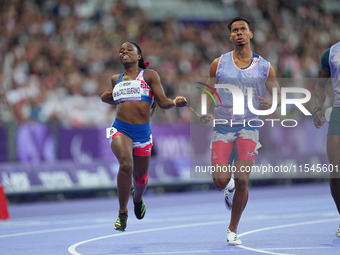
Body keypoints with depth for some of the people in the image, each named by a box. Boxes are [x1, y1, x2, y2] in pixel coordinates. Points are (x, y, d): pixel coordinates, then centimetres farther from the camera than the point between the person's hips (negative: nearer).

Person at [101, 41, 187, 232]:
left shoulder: (150, 75, 6)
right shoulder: (117, 80, 16)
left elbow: (163, 102, 0)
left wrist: (175, 102, -18)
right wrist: (111, 97, 19)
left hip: (143, 132, 0)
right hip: (121, 130, 0)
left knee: (140, 178, 10)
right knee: (126, 164, -28)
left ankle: (138, 198, 49)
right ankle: (122, 213, -16)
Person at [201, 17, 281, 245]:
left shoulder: (264, 67, 4)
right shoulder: (219, 64, 5)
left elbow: (278, 95, 13)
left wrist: (270, 104, -11)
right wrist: (206, 112, -7)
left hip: (248, 126, -1)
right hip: (222, 126, 1)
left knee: (242, 180, -12)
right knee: (220, 181, -10)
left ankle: (233, 230, 6)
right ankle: (229, 188, 31)